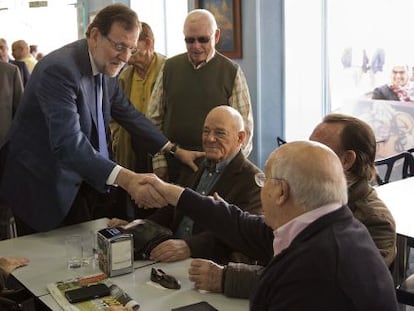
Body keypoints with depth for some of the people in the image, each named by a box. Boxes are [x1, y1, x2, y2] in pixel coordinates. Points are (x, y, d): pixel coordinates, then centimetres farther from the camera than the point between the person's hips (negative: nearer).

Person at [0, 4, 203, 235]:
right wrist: (126, 179, -48)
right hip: (44, 188, -7)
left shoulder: (108, 67, -1)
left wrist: (175, 151, 3)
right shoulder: (59, 69, -26)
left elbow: (127, 113, 10)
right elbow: (68, 143, -37)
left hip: (84, 181, 7)